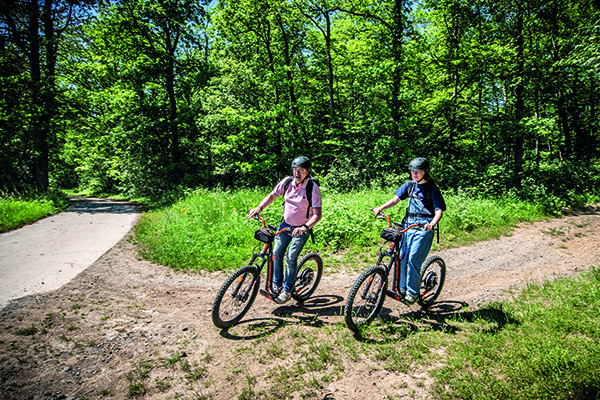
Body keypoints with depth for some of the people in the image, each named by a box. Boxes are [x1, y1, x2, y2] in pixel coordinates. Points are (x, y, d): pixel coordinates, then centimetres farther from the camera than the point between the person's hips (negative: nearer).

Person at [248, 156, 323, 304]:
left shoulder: (313, 188, -21)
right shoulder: (287, 182, -8)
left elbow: (317, 215, -24)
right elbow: (272, 195, 5)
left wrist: (305, 227, -39)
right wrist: (259, 208, -9)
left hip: (301, 229, -4)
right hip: (285, 224, 4)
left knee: (291, 258, -8)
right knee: (277, 253, 0)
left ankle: (287, 290, 11)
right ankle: (276, 285, 20)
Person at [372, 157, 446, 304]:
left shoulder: (432, 189, -4)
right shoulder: (410, 185, 10)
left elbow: (439, 211, -10)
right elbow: (396, 199, 7)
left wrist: (432, 223, -30)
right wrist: (380, 208, -8)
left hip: (424, 227, -5)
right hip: (408, 224, 5)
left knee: (413, 259, -13)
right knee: (402, 257, 3)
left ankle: (413, 292, 1)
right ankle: (403, 288, 18)